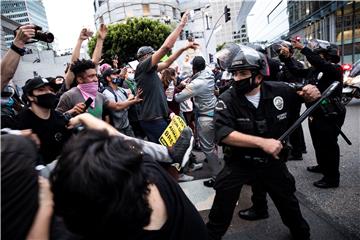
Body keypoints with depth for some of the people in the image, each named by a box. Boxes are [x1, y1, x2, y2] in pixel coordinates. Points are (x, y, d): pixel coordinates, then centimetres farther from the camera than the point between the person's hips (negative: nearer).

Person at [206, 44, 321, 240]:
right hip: (239, 162, -3)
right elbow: (223, 134, -34)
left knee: (288, 202, 22)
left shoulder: (279, 90, -11)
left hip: (273, 161, 3)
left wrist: (311, 92, -15)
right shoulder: (227, 100, -20)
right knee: (222, 207, -3)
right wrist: (262, 142, -41)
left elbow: (304, 92, 10)